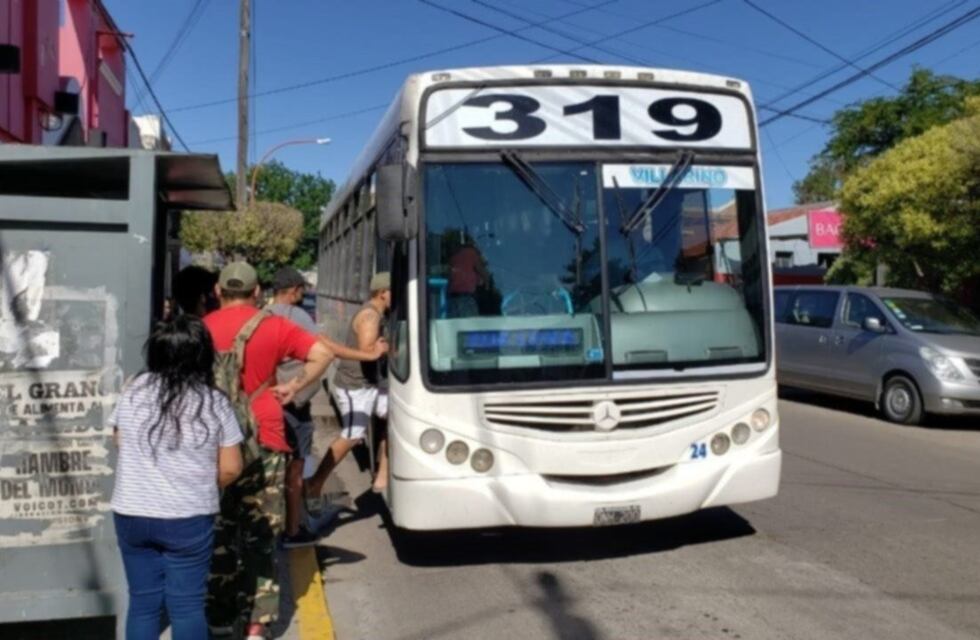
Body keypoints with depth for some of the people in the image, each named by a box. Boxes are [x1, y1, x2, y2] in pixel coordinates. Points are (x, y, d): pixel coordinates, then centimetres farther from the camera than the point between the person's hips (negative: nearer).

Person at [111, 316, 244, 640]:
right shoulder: (214, 402, -10)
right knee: (187, 605, 8)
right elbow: (231, 469, -6)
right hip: (189, 519, -3)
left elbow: (121, 442, 13)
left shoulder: (134, 391, -3)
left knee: (142, 602, 14)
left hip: (131, 515, 3)